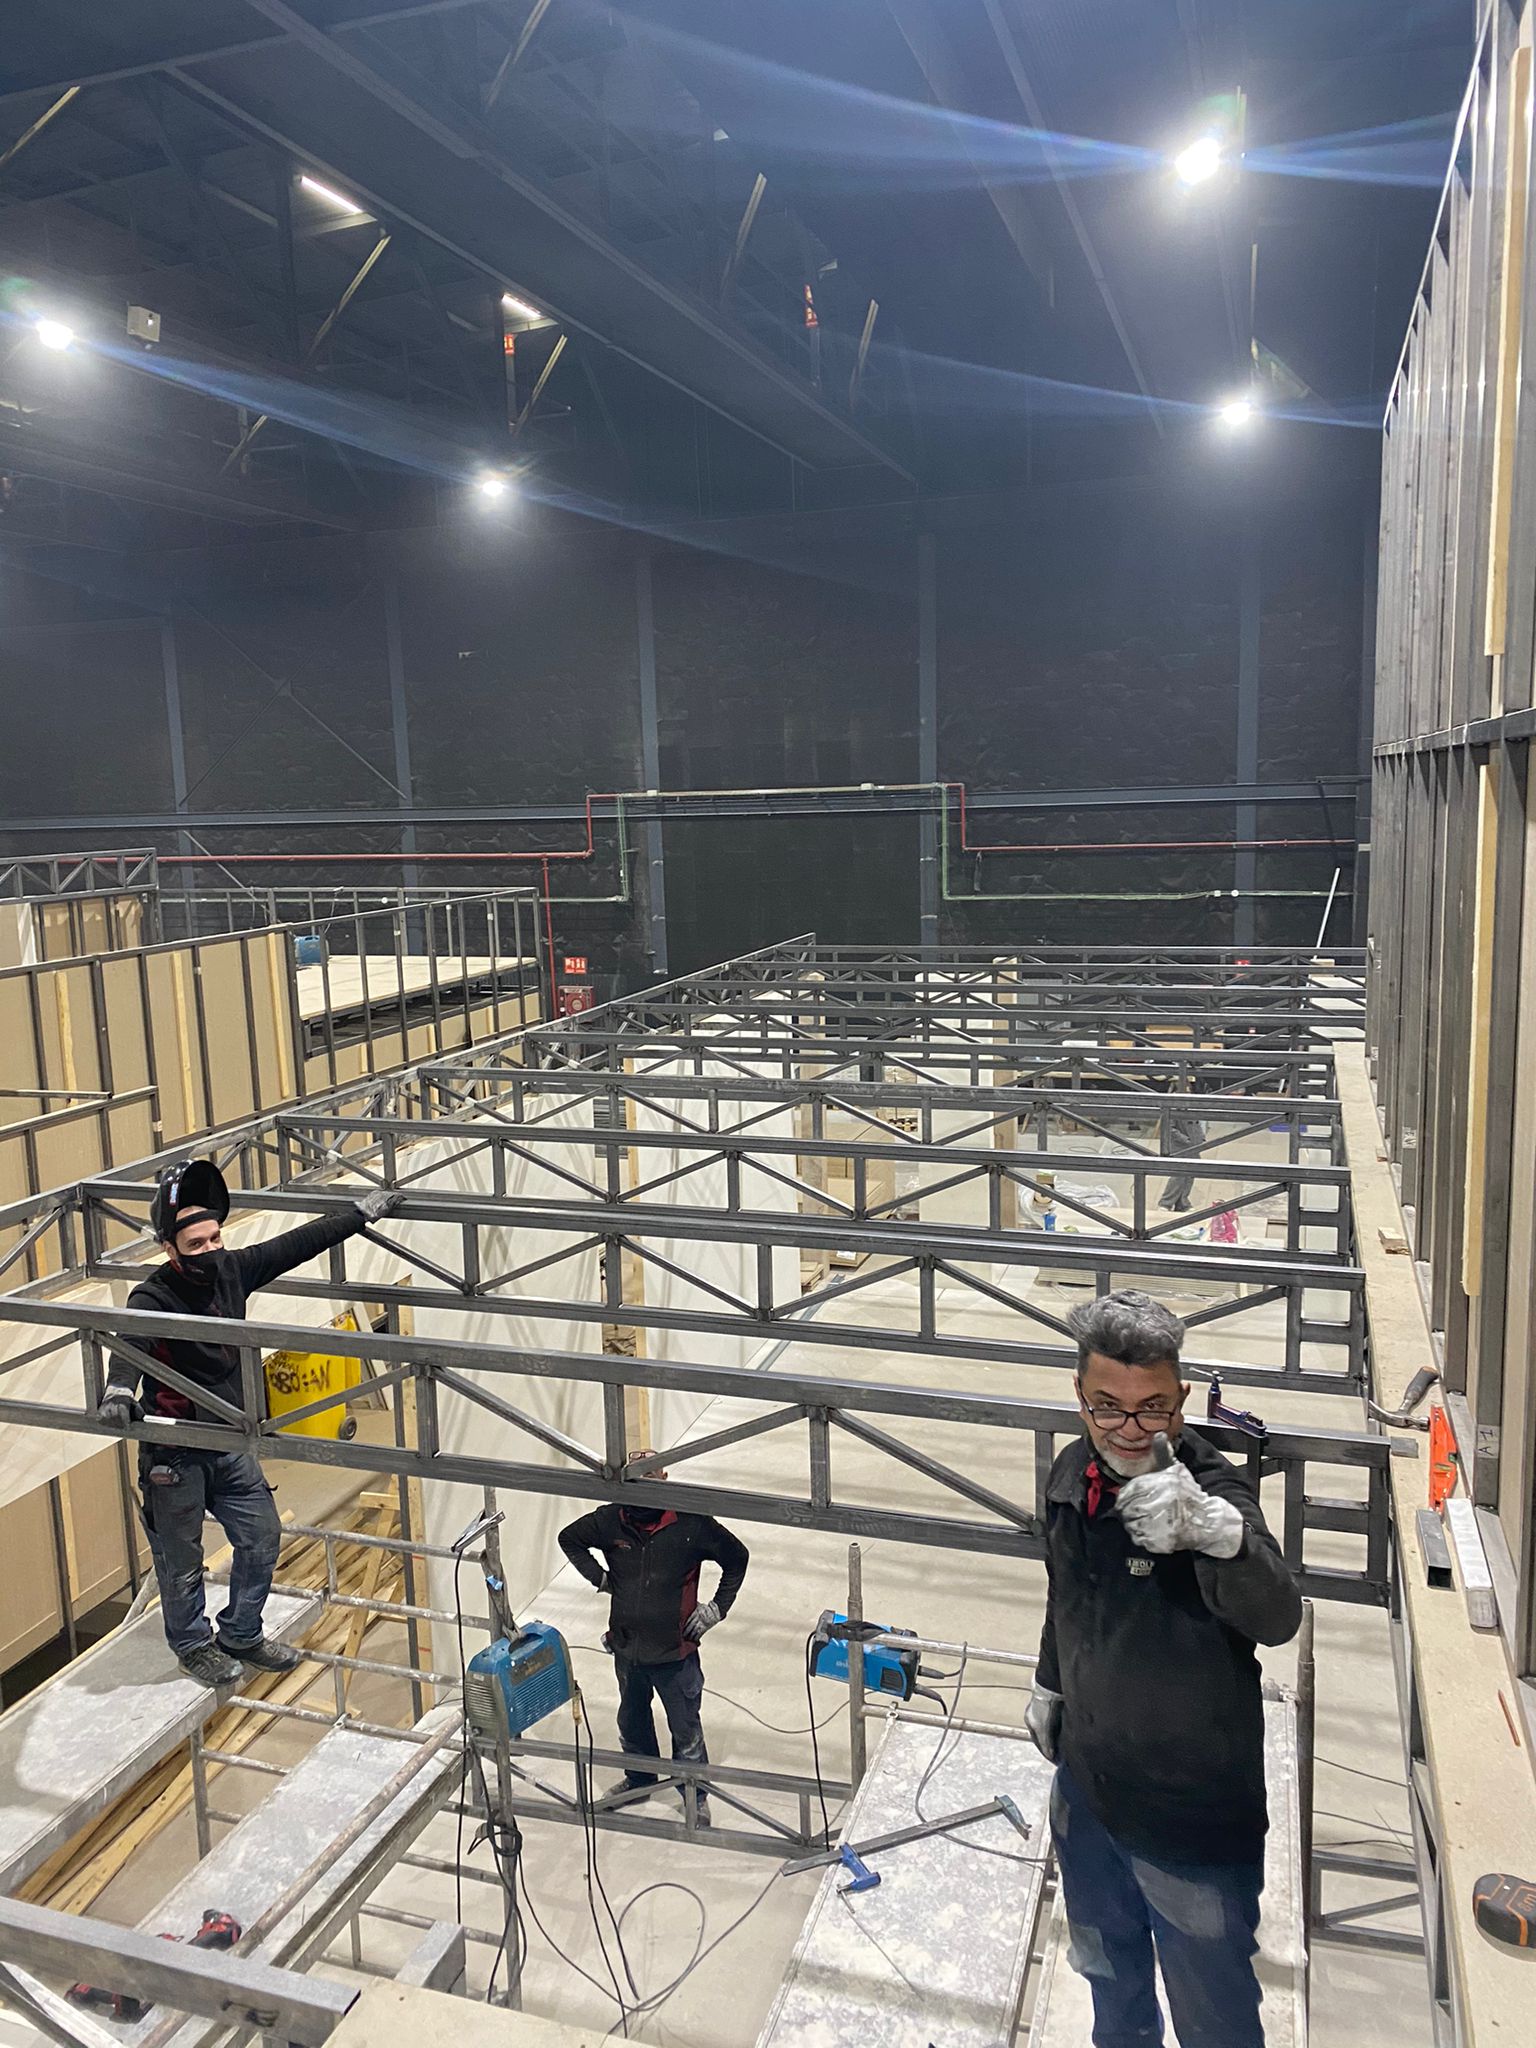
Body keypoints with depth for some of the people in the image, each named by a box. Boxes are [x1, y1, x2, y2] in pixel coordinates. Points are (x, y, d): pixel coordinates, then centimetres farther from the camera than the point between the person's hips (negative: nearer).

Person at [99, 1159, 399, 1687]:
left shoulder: (232, 1269, -5)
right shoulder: (152, 1299, -22)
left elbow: (297, 1245, 4)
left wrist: (361, 1214, 9)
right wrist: (119, 1388, -62)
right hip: (174, 1455, -6)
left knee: (262, 1537, 14)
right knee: (182, 1560, 9)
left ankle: (241, 1635, 34)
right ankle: (193, 1645, 34)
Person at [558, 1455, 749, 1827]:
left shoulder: (691, 1524, -21)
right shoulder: (610, 1520, -14)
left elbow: (736, 1558, -5)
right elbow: (569, 1538, 7)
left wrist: (716, 1608, -5)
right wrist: (599, 1576, -1)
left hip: (675, 1651, -3)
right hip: (627, 1648, 3)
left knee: (686, 1730, 12)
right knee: (632, 1720, 26)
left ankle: (696, 1796, 35)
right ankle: (639, 1780, 50)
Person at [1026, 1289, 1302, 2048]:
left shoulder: (1212, 1488, -29)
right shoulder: (1072, 1474, -9)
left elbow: (1276, 1617, -47)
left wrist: (1210, 1527, -66)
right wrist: (1049, 1683, 22)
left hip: (1190, 1813, -6)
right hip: (1085, 1783, 6)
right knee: (1104, 1958, 31)